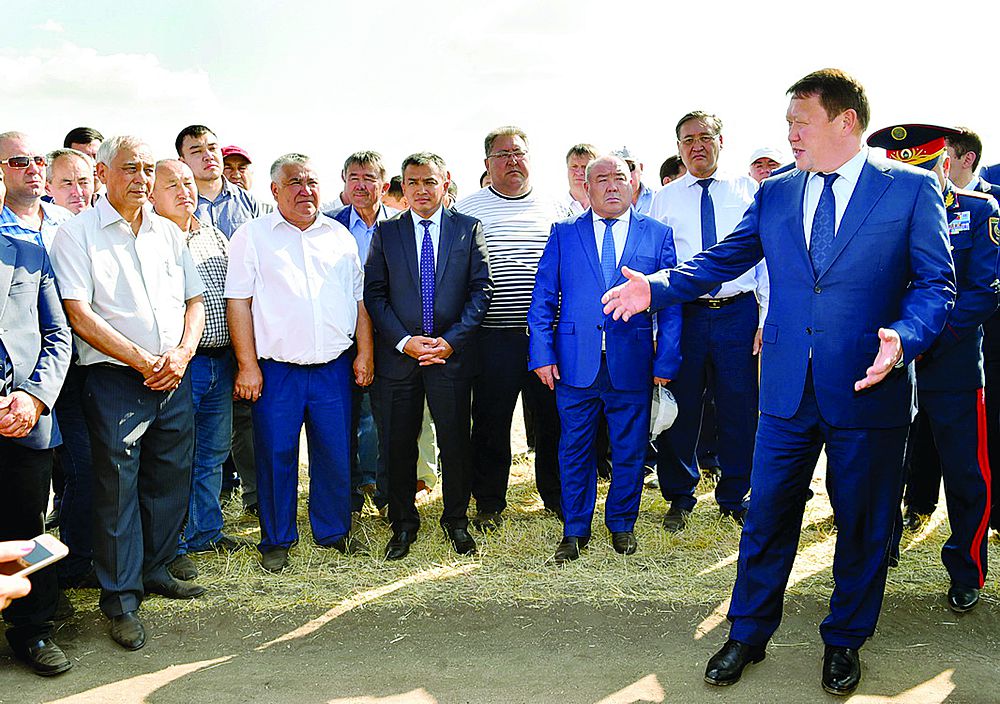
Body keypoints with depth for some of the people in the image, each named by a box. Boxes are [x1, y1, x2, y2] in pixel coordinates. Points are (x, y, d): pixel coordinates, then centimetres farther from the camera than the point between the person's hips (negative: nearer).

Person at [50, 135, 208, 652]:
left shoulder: (169, 232, 13)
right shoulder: (77, 234, -3)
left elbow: (194, 300, 13)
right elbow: (79, 314, -11)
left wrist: (182, 352, -5)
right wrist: (142, 360, -15)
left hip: (174, 377, 5)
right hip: (115, 380, -5)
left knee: (171, 479, 11)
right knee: (117, 488, 0)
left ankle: (155, 570, 29)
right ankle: (121, 598, 11)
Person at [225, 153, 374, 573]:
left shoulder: (339, 236, 13)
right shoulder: (253, 236, 2)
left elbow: (360, 298, 15)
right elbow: (238, 302, -2)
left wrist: (364, 353, 6)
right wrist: (247, 365, -8)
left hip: (334, 368, 3)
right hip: (276, 369, -2)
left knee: (336, 453, 7)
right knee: (276, 456, 3)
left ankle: (333, 533, 24)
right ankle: (277, 541, 19)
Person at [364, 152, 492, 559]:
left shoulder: (468, 229, 4)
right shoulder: (386, 232, 6)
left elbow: (481, 289, 0)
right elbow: (374, 294, 2)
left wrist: (451, 340, -10)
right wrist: (405, 341, -11)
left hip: (452, 354, -1)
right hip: (399, 354, 1)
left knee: (455, 442, 6)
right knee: (399, 445, 7)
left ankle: (456, 521, 25)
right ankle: (403, 525, 23)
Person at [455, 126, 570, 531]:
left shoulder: (554, 211, 12)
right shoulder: (468, 210, 3)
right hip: (494, 337, -2)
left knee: (554, 418, 10)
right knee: (491, 423, 5)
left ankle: (555, 494, 27)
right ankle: (489, 504, 20)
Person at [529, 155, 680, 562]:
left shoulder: (658, 235, 6)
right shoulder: (564, 234, 6)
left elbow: (670, 305, 5)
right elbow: (543, 300, 4)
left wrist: (666, 361, -1)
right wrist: (542, 354, -4)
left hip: (632, 365, 0)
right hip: (575, 364, 0)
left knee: (629, 451, 10)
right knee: (575, 451, 8)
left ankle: (621, 524, 30)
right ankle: (575, 530, 24)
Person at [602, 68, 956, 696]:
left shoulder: (912, 189, -3)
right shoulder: (775, 193, 9)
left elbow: (936, 282, -5)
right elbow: (722, 261, 11)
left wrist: (903, 339, -23)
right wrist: (656, 287, 0)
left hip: (869, 389, -2)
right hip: (788, 387, 3)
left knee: (864, 525, 12)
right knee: (767, 518, 10)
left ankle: (844, 642, 33)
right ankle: (748, 636, 28)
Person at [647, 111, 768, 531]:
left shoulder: (747, 190, 7)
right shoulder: (665, 199, 7)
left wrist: (768, 317, -3)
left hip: (738, 311, 0)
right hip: (683, 312, 0)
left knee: (739, 408, 5)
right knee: (681, 409, 5)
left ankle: (734, 497, 24)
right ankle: (680, 497, 24)